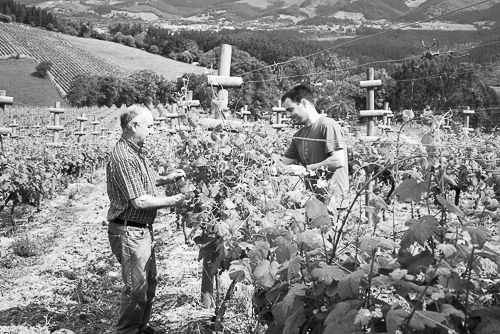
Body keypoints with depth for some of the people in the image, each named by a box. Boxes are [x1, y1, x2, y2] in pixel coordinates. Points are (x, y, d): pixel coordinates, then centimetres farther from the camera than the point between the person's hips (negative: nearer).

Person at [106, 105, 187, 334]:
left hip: (143, 229, 10)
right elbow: (140, 201, -25)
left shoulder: (135, 151, 9)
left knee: (149, 281, 20)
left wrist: (165, 179, 8)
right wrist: (172, 201, -15)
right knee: (136, 287, 2)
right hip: (129, 231, -10)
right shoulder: (123, 157, -23)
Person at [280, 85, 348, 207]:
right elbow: (283, 163, 17)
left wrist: (305, 169, -12)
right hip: (311, 197, 6)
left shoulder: (327, 125, -8)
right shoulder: (298, 135, 15)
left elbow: (338, 161, -18)